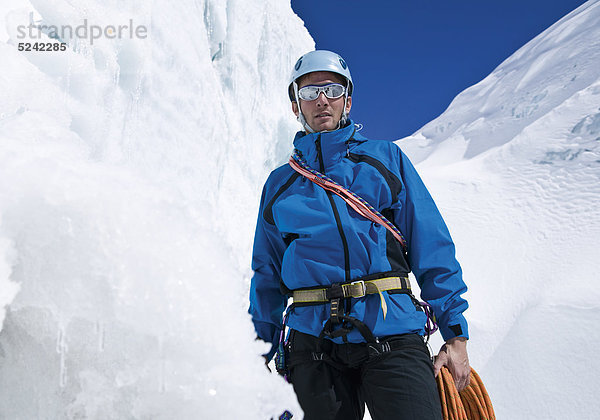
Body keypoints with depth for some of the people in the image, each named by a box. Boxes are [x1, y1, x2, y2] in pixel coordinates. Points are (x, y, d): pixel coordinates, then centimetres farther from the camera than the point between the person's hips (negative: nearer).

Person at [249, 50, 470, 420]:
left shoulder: (385, 158, 12)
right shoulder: (279, 184, 15)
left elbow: (432, 249, 8)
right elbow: (267, 278, 19)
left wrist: (456, 333, 2)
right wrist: (258, 359, 17)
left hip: (391, 331, -1)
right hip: (313, 340, 2)